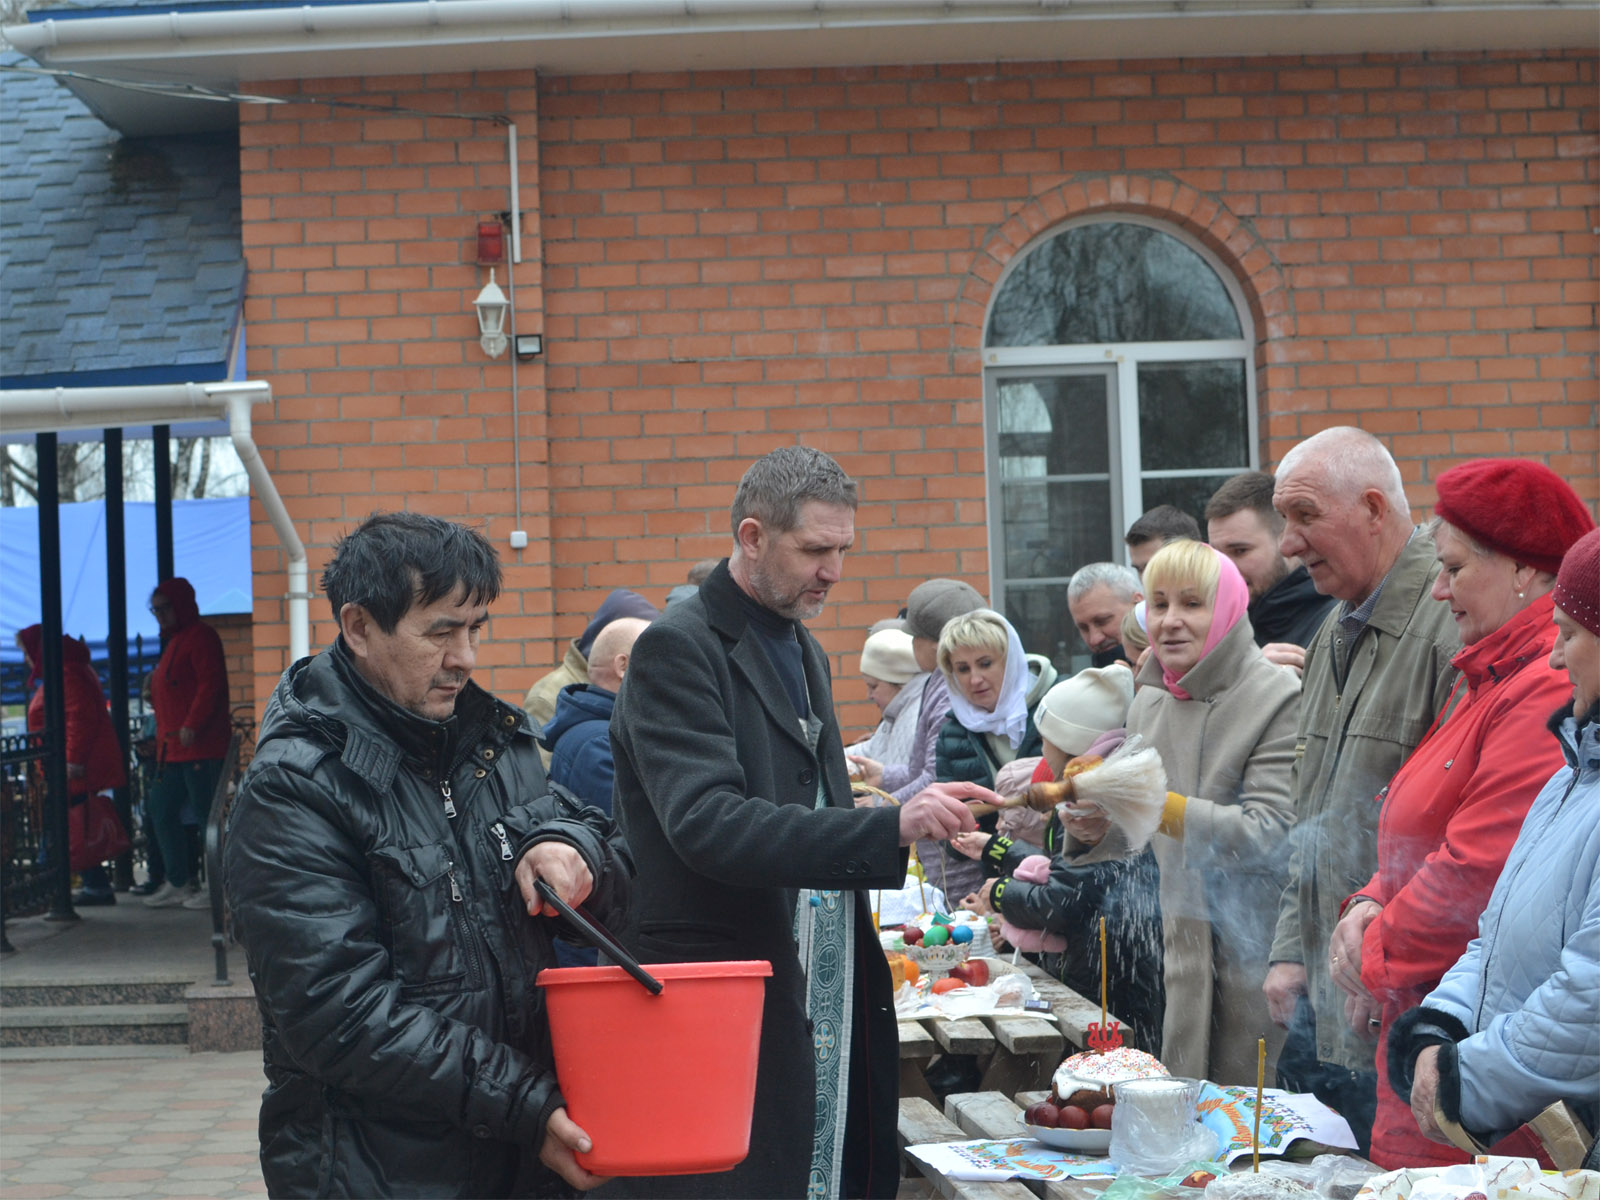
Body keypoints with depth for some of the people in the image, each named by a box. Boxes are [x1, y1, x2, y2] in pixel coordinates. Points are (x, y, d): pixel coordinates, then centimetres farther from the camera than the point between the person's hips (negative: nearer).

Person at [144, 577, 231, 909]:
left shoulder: (200, 637, -9)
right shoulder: (173, 642, 23)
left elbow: (211, 683, -20)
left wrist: (191, 725, -25)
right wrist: (153, 691, 13)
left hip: (200, 746, -11)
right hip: (173, 748, 11)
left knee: (205, 814, -8)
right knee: (161, 810, 11)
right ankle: (178, 883, 17)